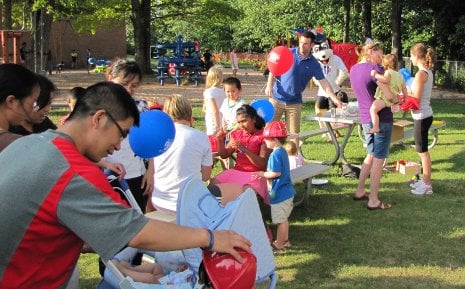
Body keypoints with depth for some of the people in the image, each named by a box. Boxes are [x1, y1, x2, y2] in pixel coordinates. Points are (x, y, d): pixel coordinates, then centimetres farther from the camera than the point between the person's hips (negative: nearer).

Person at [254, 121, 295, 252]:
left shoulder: (275, 154, -22)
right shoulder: (282, 151, 9)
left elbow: (276, 173, -25)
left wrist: (263, 174, -12)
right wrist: (267, 172, 14)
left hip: (279, 193, -10)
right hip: (286, 191, 10)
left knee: (280, 220, 1)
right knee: (283, 219, 22)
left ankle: (279, 245, 11)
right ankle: (285, 240, 34)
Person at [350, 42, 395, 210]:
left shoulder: (353, 69, 9)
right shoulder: (373, 68, -15)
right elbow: (389, 95, -18)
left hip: (365, 119, 8)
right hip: (381, 118, -8)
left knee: (371, 155, 22)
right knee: (379, 158, 0)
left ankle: (360, 191, 27)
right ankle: (373, 201, 4)